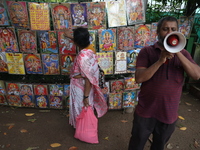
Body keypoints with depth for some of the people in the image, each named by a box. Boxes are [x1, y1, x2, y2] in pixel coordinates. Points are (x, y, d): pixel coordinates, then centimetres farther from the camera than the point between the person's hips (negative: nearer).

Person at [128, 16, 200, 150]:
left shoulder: (183, 53, 1)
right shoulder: (147, 51, -8)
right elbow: (139, 78, -18)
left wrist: (178, 52, -22)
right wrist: (160, 61, -28)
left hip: (169, 113, 3)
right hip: (145, 111, -2)